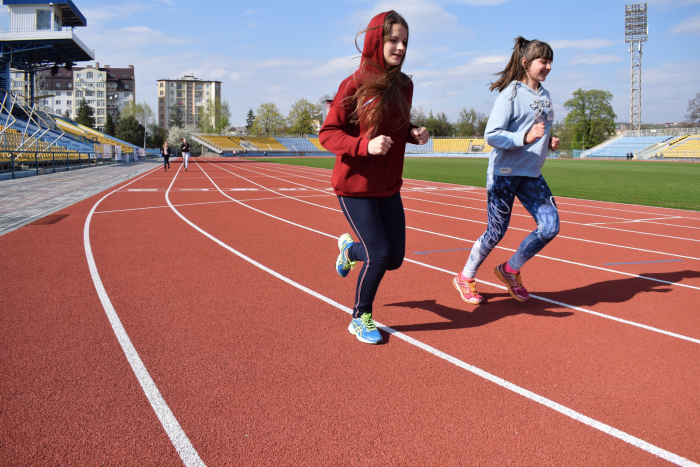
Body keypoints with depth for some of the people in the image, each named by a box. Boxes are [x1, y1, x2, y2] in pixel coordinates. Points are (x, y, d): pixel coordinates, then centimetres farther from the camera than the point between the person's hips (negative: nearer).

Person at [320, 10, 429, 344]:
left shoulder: (404, 86, 5)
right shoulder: (354, 85, -13)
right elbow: (327, 134, -13)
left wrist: (414, 134, -2)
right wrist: (365, 145, -28)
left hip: (389, 187, 6)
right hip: (355, 187, -6)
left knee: (395, 259, 8)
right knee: (379, 255, -7)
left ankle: (350, 248, 41)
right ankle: (360, 319, 19)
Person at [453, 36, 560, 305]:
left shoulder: (545, 96, 13)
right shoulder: (511, 94, -10)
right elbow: (492, 135, -16)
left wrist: (549, 142, 5)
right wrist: (525, 137, -29)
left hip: (531, 174, 7)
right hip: (505, 172, -7)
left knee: (550, 227, -6)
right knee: (496, 232, 0)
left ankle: (510, 270, 15)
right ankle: (465, 278, 22)